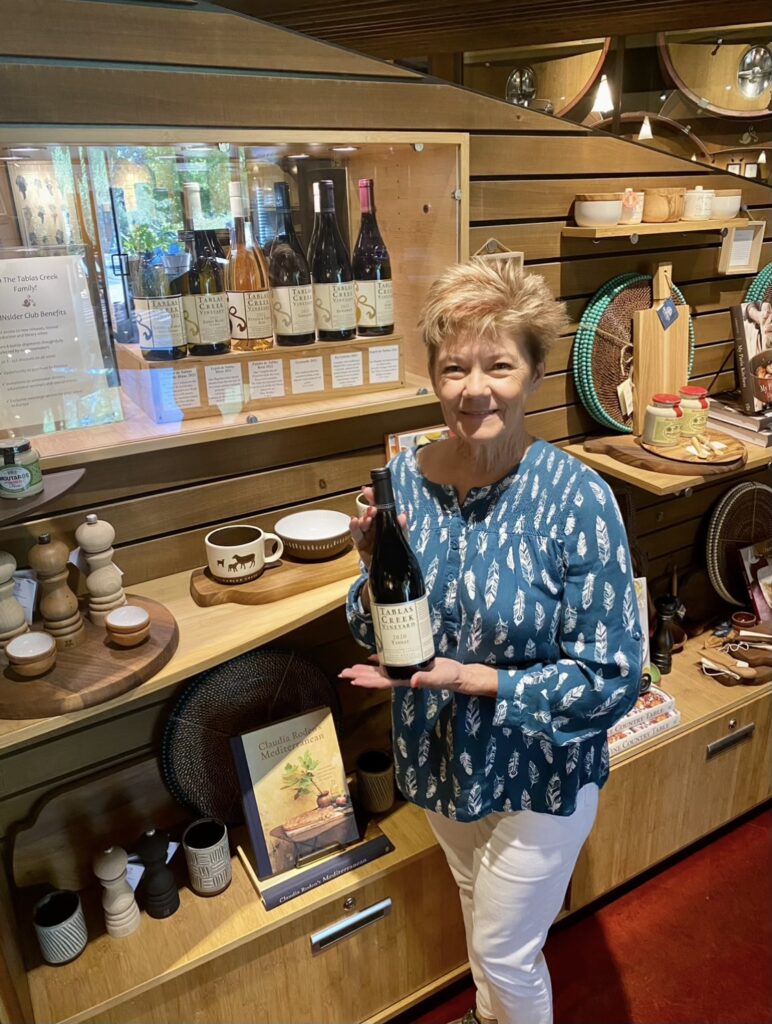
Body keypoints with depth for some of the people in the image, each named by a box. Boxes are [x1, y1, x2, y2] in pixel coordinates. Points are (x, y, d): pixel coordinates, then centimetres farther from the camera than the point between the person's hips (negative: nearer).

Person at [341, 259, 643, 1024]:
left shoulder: (576, 499, -25)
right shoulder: (403, 477, -12)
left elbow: (610, 679, -21)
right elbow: (372, 635, -3)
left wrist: (468, 678, -28)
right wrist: (374, 566, -23)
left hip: (537, 774, -4)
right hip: (439, 758, 5)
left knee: (505, 955, 18)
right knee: (476, 909, 32)